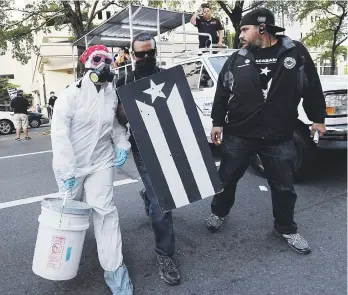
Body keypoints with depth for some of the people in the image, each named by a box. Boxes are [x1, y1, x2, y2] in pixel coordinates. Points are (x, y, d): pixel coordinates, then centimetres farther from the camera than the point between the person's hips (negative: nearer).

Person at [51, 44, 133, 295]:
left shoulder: (113, 94, -1)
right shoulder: (72, 93, -14)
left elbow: (116, 124, 13)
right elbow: (60, 130, -20)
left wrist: (122, 145, -5)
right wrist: (66, 168, -27)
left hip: (101, 162, 2)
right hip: (71, 164, -1)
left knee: (104, 209, -8)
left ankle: (115, 269, -1)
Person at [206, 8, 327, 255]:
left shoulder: (295, 52, 0)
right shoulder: (237, 60, 3)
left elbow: (312, 87, 7)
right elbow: (222, 93, 7)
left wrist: (318, 118, 8)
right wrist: (217, 122, 3)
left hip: (279, 138, 0)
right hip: (238, 135, 1)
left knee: (284, 187, 12)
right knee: (227, 178, 13)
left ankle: (286, 229, 34)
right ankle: (219, 213, 39)